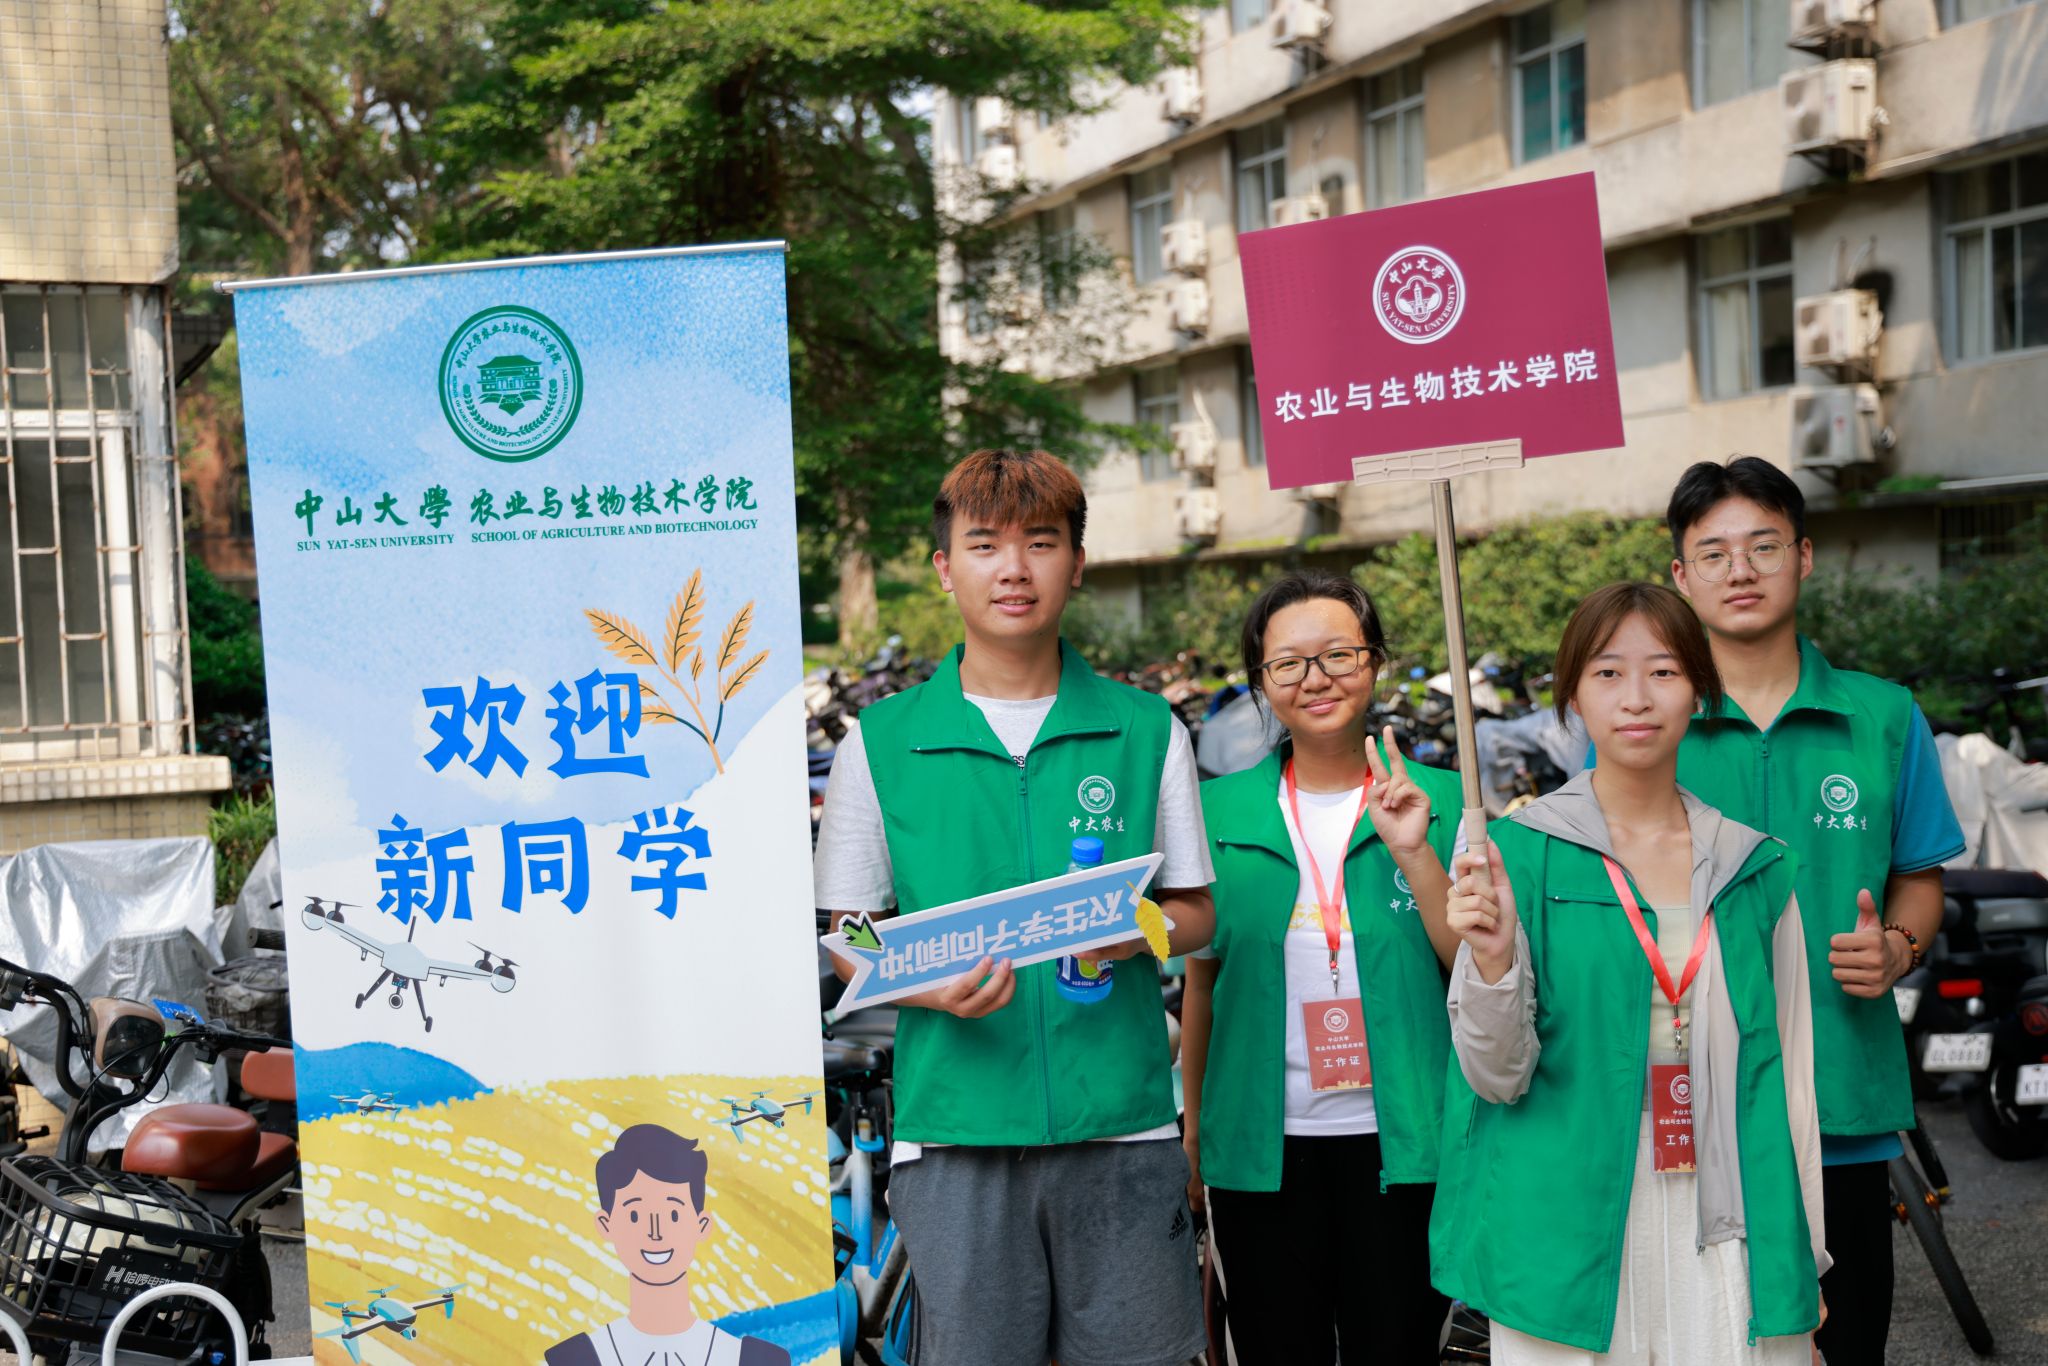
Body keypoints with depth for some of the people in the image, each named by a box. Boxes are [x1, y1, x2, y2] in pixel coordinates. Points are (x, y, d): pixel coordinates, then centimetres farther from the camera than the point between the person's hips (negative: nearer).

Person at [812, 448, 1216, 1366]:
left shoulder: (1146, 731, 7)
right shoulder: (880, 742, 3)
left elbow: (1196, 911, 12)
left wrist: (1141, 928, -10)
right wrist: (933, 987, -13)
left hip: (1122, 1124, 1)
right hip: (954, 1128, -1)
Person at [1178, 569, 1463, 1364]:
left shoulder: (1436, 800, 1)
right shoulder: (1221, 811, 5)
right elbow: (1200, 979, 10)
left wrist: (1414, 854, -15)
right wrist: (1192, 1126, 9)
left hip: (1399, 1143, -1)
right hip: (1262, 1146, 1)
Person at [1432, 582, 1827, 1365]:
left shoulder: (1756, 866, 5)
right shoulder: (1519, 853, -5)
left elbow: (1784, 1067, 11)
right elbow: (1497, 1075, -7)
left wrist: (1804, 1259, 11)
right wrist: (1493, 961, -26)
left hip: (1727, 1253, 3)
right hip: (1569, 1242, -3)